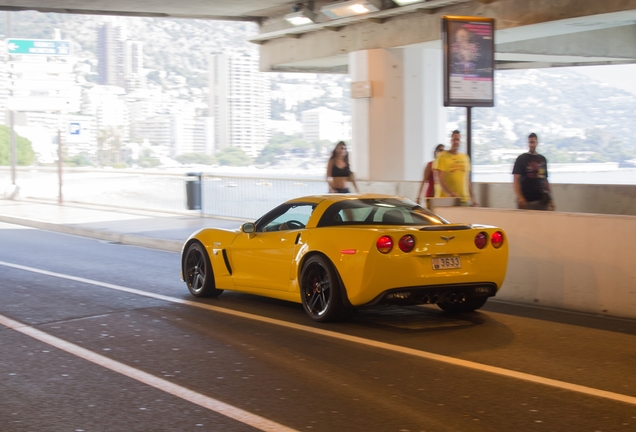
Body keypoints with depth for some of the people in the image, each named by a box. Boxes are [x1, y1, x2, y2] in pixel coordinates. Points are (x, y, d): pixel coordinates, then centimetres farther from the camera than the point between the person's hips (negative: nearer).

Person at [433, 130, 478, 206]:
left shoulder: (465, 157, 14)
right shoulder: (442, 157, -2)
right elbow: (439, 179, -10)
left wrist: (472, 197, 15)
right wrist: (449, 193, -24)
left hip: (464, 200, 5)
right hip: (446, 200, -5)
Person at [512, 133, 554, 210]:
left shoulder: (542, 159, 15)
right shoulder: (521, 159, 1)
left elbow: (545, 180, 19)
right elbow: (516, 179, -5)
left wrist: (550, 199, 14)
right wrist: (520, 197, -17)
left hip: (542, 200, 4)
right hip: (527, 200, -4)